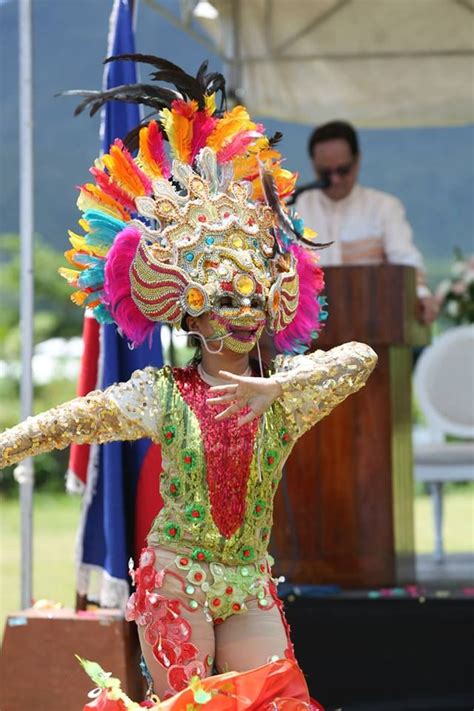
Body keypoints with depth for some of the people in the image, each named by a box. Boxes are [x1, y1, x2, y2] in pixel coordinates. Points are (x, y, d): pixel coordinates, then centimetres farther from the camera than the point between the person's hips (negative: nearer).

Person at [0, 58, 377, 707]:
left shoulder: (285, 393, 1)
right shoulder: (163, 393, -3)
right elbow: (71, 420, -13)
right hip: (176, 577, -2)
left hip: (251, 588, 3)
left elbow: (360, 357, -15)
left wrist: (276, 384, -29)